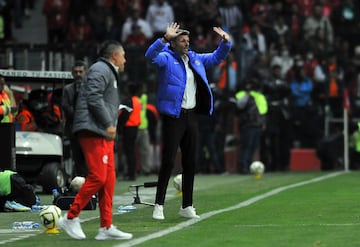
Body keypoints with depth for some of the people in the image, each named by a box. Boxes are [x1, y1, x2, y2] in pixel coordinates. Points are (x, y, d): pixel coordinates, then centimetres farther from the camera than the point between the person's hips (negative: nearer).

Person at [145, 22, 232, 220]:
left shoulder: (195, 59, 16)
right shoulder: (167, 58, -4)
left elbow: (217, 57, 29)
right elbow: (151, 55, -24)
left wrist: (225, 42, 12)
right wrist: (165, 39, -37)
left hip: (191, 115, 7)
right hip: (173, 116, -7)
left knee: (190, 162, 9)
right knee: (168, 161, -9)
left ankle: (187, 207, 16)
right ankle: (159, 205, -4)